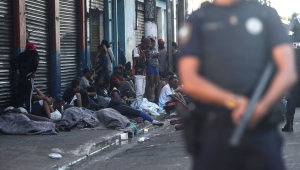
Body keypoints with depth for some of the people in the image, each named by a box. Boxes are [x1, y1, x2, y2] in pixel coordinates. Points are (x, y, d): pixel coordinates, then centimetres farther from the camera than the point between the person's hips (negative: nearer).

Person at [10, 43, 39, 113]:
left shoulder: (22, 55, 12)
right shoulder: (34, 54, -1)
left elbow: (13, 62, 2)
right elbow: (36, 62, -21)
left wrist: (17, 70, 8)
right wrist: (34, 71, -7)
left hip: (21, 78, 4)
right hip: (29, 78, -4)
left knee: (19, 96, 9)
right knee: (28, 98, -4)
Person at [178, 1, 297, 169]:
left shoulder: (268, 15, 13)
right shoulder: (199, 19, 9)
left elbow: (289, 73, 2)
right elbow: (189, 82, -1)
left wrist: (262, 106, -17)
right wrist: (233, 101, -16)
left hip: (261, 130, 1)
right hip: (213, 133, -1)